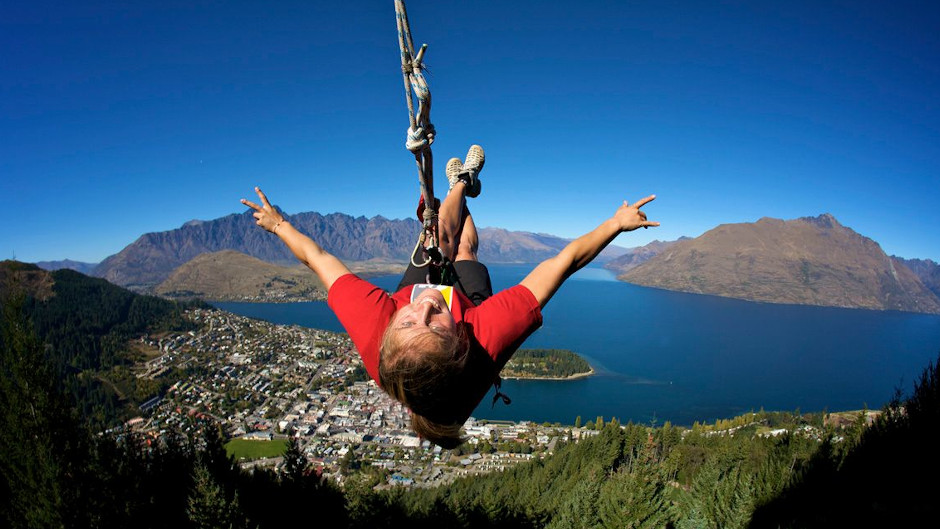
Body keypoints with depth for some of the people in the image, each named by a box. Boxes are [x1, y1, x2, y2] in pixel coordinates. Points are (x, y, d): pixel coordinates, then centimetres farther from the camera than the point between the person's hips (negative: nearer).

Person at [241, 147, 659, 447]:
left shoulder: (373, 327, -52)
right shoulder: (489, 335, -53)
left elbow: (317, 258, -34)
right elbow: (563, 262, -42)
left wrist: (279, 224, -16)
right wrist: (617, 223, -28)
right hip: (470, 294, 0)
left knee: (444, 238, 22)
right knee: (466, 249, 28)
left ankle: (460, 183, 57)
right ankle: (465, 179, 60)